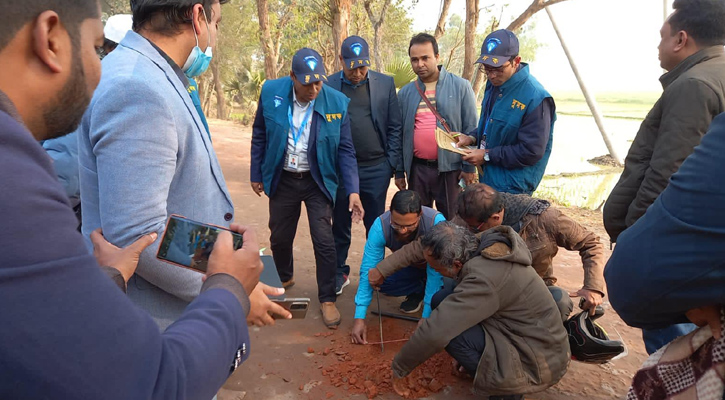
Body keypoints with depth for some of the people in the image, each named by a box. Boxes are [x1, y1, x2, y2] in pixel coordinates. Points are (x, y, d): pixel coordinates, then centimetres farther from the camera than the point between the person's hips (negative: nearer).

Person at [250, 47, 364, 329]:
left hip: (317, 181, -2)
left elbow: (345, 150, -9)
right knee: (279, 237, 15)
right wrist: (256, 173, 4)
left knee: (324, 241, -3)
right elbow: (260, 135, 2)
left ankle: (327, 299, 16)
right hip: (282, 180, 2)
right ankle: (284, 278, 44)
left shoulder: (337, 102, -14)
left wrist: (353, 190, -16)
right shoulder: (271, 92, -11)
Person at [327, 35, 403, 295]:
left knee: (376, 225, 11)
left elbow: (394, 126, 3)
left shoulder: (385, 84, 2)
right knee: (340, 224, 12)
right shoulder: (328, 86, -1)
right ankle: (340, 272, 29)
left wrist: (393, 163, -2)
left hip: (376, 168, 0)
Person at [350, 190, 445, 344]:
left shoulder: (436, 222, -39)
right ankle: (419, 290, 3)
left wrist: (426, 317, -39)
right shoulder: (381, 225, -32)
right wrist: (359, 318, -34)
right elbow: (368, 270, -30)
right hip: (408, 266, 3)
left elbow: (436, 272, -36)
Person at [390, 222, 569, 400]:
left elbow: (434, 333, -31)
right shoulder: (486, 246, -4)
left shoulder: (484, 277, -31)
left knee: (447, 330, -22)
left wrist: (399, 368, -16)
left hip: (537, 363, -8)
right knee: (442, 301, -1)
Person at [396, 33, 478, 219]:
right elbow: (399, 134, 10)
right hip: (417, 169, 3)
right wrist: (399, 171, 10)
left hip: (451, 168, -2)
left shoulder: (461, 87, -3)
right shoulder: (405, 93, 6)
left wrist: (469, 167, -5)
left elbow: (470, 129, -3)